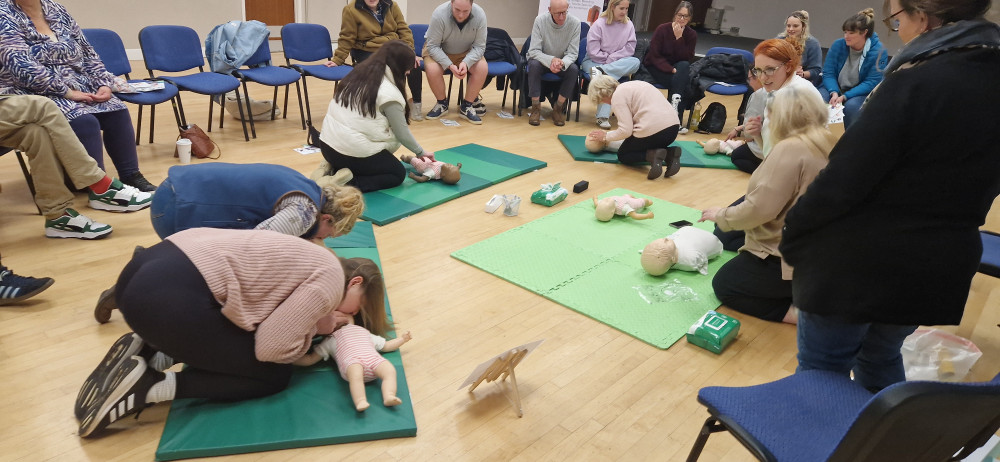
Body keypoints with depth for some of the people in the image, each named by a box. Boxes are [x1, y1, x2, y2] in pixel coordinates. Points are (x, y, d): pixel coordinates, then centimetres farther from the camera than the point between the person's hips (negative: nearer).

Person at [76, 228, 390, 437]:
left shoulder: (315, 262, 22)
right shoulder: (331, 281, -5)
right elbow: (271, 349, -10)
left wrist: (313, 321, 11)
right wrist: (317, 328, 6)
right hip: (168, 295, -10)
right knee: (274, 375, 4)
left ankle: (148, 353, 11)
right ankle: (150, 385, -2)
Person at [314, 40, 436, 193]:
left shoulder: (359, 74, 7)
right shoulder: (389, 93, -15)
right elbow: (402, 132, -7)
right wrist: (421, 152, 11)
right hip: (355, 152, -8)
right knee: (398, 173, 15)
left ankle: (331, 169, 10)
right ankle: (348, 184, -7)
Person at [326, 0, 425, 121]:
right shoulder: (351, 10, -5)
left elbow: (404, 30, 3)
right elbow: (346, 39, -1)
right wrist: (337, 60, -4)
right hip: (367, 52, -3)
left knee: (414, 64, -23)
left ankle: (416, 102, -4)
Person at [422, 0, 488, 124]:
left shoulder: (480, 15, -22)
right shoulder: (439, 14, -28)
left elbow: (479, 46, -17)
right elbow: (433, 46, -24)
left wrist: (466, 63, -36)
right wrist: (450, 65, -38)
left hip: (467, 52, 2)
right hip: (439, 51, -2)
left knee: (483, 68, -24)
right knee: (432, 69, -32)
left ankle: (466, 106, -6)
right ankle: (442, 103, -4)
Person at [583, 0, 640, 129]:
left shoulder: (629, 25, 2)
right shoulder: (599, 24, -9)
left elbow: (629, 49, -3)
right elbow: (593, 51, -13)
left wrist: (611, 58, -14)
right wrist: (608, 59, -11)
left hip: (618, 63, 4)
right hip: (594, 61, -4)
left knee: (635, 62, -27)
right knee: (608, 78, -37)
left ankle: (600, 71, -37)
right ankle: (603, 117, -36)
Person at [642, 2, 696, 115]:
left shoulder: (692, 34, -1)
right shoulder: (662, 29, -10)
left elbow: (687, 59, -12)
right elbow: (654, 56, -14)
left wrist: (679, 38, -21)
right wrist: (671, 69, -26)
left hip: (677, 67, 4)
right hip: (656, 67, -4)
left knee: (684, 66, -31)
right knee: (682, 81, -30)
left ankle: (675, 107, -27)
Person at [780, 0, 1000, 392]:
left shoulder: (916, 82, -21)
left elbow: (843, 180, -22)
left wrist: (792, 234, -9)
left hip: (859, 263, -7)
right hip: (940, 266, 8)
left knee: (822, 371, 10)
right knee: (881, 362, 27)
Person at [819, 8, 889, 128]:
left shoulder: (879, 52, -11)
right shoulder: (838, 45, -3)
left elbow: (871, 83, -14)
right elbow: (828, 73, -5)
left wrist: (845, 96, -27)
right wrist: (834, 93, -25)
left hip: (860, 93, -2)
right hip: (835, 88, 3)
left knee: (851, 105, -35)